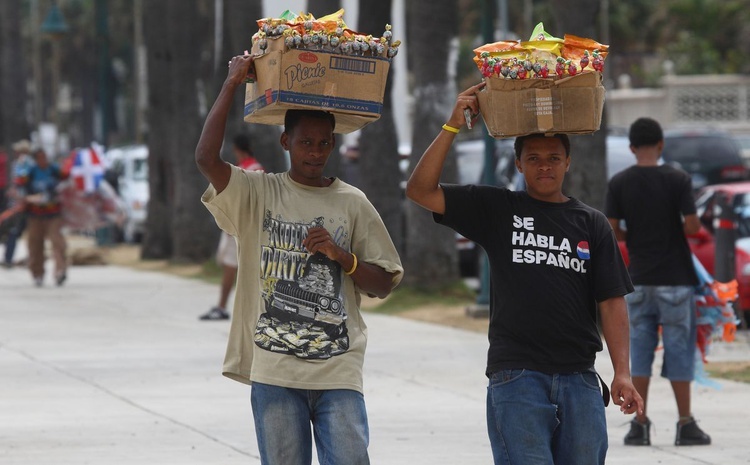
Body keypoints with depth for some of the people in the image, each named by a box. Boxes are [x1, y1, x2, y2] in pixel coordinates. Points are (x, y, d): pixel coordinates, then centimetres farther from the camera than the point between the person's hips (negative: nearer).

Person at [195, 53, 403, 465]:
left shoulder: (352, 204, 9)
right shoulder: (257, 194, 5)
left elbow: (384, 284, 10)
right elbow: (206, 158, -12)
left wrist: (341, 256, -8)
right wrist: (232, 84, -7)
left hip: (338, 372, 1)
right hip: (274, 371, 0)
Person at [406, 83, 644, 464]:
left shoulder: (591, 224, 12)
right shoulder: (495, 210, 9)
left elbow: (612, 301, 8)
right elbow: (420, 190, 1)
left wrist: (622, 373, -2)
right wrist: (453, 126, -6)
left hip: (579, 379, 3)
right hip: (516, 376, -2)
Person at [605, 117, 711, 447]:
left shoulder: (619, 183, -2)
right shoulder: (677, 180, -9)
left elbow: (611, 231, -4)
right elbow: (692, 226, -12)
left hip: (639, 280, 2)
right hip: (675, 279, -2)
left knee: (640, 350, 8)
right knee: (678, 350, 3)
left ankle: (639, 424, 6)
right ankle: (685, 425, 4)